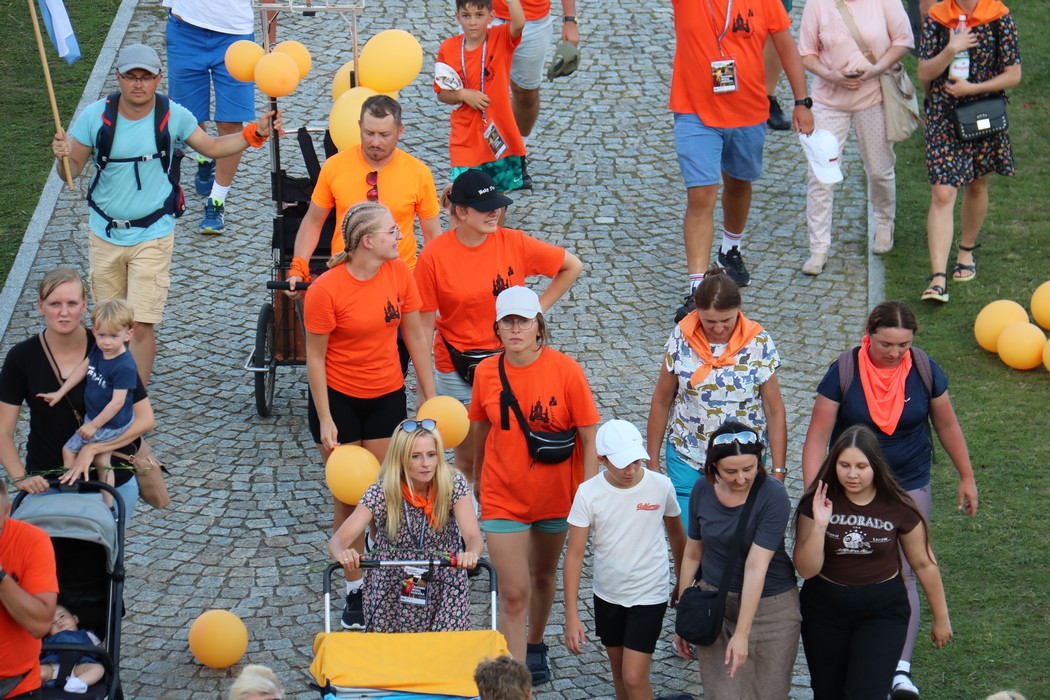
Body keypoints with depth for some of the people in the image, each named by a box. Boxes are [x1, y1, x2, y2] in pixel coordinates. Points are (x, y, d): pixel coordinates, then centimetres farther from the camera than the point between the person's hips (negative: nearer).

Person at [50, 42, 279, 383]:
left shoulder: (173, 115, -8)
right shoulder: (96, 116, -9)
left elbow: (212, 147, 8)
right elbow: (72, 171, -4)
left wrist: (254, 133, -4)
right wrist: (63, 156, -27)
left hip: (152, 236, -2)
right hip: (105, 234, 2)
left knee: (141, 325, -8)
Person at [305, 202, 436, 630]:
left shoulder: (400, 273, -8)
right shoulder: (325, 290, -20)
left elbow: (415, 335, 3)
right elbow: (315, 357, -12)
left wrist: (429, 395, 4)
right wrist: (325, 421, -12)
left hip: (387, 396, 3)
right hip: (338, 397, -3)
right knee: (349, 498, 5)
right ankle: (354, 590, 16)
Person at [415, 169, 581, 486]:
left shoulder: (514, 243, -7)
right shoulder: (434, 255, -11)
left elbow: (572, 266, 6)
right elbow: (425, 323, -6)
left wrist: (536, 308, 1)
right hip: (456, 369, -1)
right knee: (467, 460, 9)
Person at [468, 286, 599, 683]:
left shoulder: (565, 370, -15)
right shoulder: (486, 373, -9)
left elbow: (589, 437, -10)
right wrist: (478, 477, 20)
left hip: (555, 495, 0)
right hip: (503, 497, 0)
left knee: (543, 576, 22)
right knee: (514, 594, -6)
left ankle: (535, 646, 48)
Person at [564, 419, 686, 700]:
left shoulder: (661, 486, -13)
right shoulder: (589, 493, -14)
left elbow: (676, 533, 6)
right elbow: (574, 555, -12)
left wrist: (682, 581, 18)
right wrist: (571, 615, -15)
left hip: (649, 595, -2)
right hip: (607, 595, 2)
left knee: (634, 677, -8)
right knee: (619, 670, 18)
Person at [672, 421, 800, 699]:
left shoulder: (773, 496, -19)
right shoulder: (703, 490, -5)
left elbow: (756, 567, -23)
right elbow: (692, 554, 6)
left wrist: (742, 634, -25)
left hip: (768, 606, -3)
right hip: (714, 602, 3)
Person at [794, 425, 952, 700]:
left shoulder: (897, 507, -12)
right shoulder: (817, 503, -12)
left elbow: (924, 564, 0)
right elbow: (806, 570, -15)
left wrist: (941, 618, 8)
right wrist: (819, 525, -30)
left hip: (882, 613, -2)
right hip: (825, 610, 2)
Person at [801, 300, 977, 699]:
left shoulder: (924, 371, -9)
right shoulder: (844, 372, -15)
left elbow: (947, 426, 6)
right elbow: (817, 437, -13)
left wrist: (966, 478, 14)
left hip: (909, 487, 0)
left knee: (903, 574, -8)